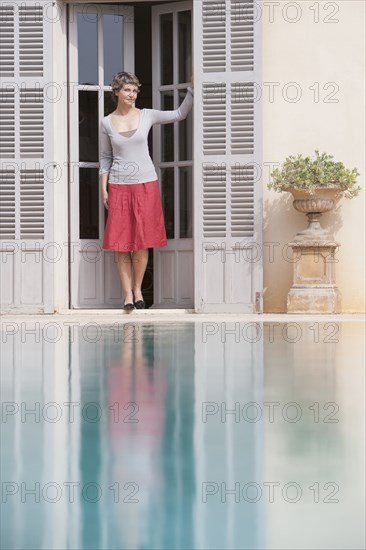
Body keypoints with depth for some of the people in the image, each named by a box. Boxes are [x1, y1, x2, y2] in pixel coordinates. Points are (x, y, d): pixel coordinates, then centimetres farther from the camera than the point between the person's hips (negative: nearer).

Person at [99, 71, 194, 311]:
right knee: (121, 241, -2)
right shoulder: (107, 123, 3)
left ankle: (138, 289, 14)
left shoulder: (147, 116, 3)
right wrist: (104, 189, 4)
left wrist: (193, 86, -6)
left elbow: (180, 113, 4)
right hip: (119, 186, 0)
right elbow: (105, 157, 9)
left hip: (146, 183, 0)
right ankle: (127, 293, 3)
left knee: (142, 241, 0)